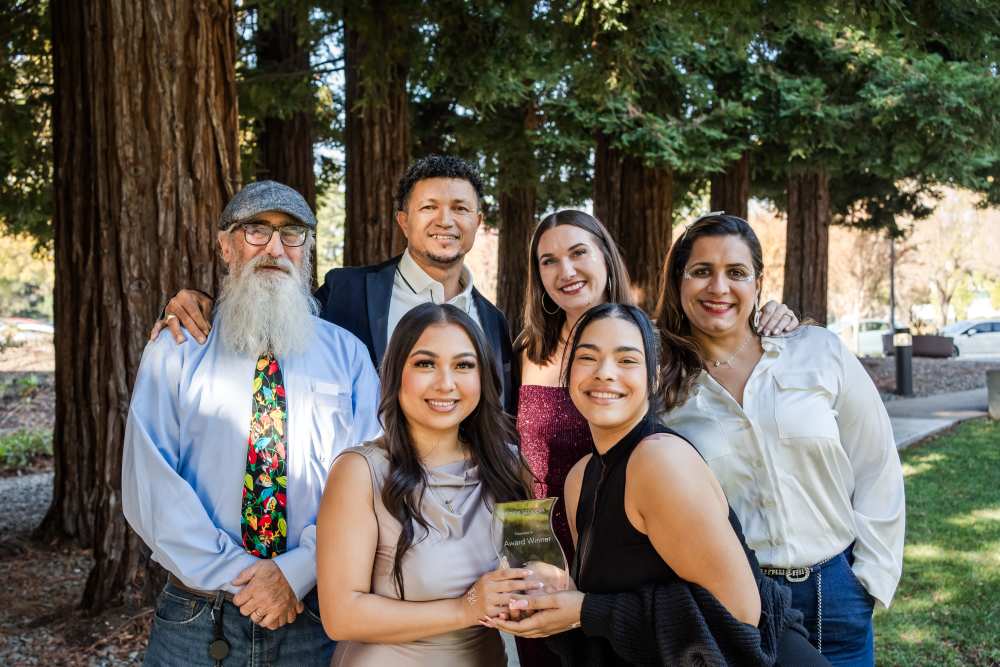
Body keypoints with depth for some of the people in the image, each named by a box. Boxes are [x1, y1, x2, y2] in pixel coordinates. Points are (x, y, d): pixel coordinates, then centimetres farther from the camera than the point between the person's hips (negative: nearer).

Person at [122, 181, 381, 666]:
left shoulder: (347, 354, 4)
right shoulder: (176, 350, 1)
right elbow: (148, 482, -7)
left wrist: (299, 569, -16)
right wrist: (232, 573, -14)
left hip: (314, 612, 1)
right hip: (198, 613, -1)